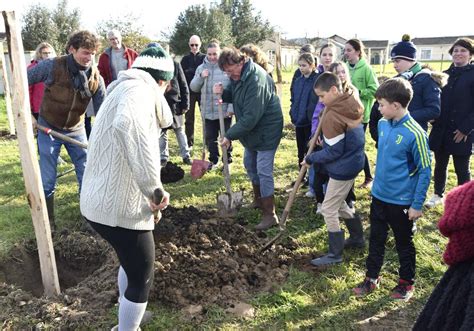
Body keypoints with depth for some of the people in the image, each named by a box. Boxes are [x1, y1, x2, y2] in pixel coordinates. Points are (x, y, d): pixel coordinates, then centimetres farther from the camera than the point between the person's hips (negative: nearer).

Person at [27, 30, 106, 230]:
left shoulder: (96, 78, -12)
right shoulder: (52, 67, -20)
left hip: (76, 129, 3)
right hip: (48, 128, -2)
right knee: (47, 180, 3)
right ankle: (47, 220, 22)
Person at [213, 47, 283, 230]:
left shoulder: (256, 81, -30)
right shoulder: (238, 74, -1)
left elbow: (251, 117, -31)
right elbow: (234, 94, 13)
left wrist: (230, 135, -24)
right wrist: (223, 92, -11)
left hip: (266, 130, -10)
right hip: (251, 129, 10)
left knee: (263, 171, -8)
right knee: (249, 164, 19)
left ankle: (270, 214, 2)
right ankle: (258, 199, 38)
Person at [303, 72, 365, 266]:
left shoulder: (332, 116, -24)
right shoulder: (351, 105, 3)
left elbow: (333, 152, -22)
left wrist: (310, 159, -10)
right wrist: (325, 138, 6)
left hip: (343, 168, -9)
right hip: (353, 161, 9)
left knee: (328, 209, 2)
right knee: (339, 203, 25)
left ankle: (335, 255, 13)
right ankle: (357, 237, 40)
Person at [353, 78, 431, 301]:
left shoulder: (415, 134, -22)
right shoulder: (382, 124, -2)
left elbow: (425, 171, -16)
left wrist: (417, 204, -15)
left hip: (402, 201, -6)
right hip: (379, 196, 6)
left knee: (404, 243, 14)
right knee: (376, 240, 18)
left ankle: (407, 282, 35)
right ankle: (372, 278, 34)